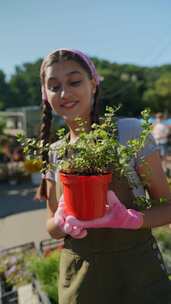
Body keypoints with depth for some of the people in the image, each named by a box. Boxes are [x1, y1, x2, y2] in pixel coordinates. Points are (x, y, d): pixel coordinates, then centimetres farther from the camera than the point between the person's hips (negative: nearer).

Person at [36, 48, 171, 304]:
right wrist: (63, 222, -18)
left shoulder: (130, 132, -15)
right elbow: (52, 228, 4)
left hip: (137, 272, -3)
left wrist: (128, 218, -27)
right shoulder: (54, 154, -3)